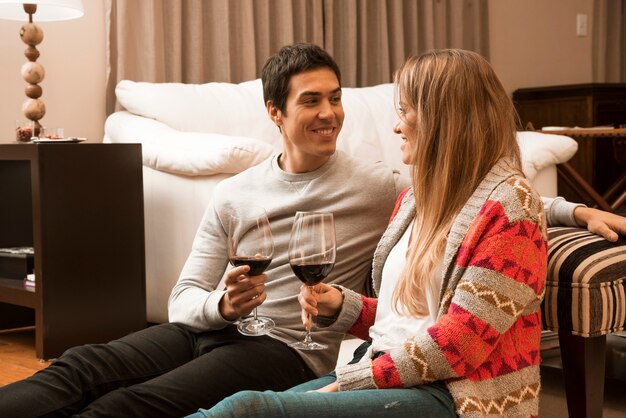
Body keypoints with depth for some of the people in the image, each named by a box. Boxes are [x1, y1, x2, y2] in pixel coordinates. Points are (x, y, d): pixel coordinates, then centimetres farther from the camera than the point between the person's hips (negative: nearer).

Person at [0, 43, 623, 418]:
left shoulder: (379, 188, 6)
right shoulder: (234, 195, 15)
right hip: (208, 329, 5)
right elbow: (183, 300, 10)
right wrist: (220, 305, -12)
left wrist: (573, 209, -5)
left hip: (290, 352, -4)